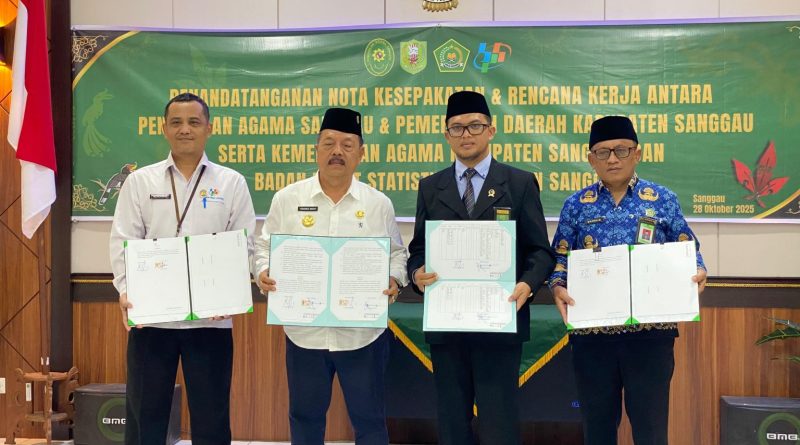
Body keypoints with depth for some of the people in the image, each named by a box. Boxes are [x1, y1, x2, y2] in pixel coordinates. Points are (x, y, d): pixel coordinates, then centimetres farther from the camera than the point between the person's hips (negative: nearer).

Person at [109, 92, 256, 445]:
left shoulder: (231, 183, 5)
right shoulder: (139, 182, 7)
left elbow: (245, 246, 2)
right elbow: (123, 242, 3)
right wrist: (125, 291, -13)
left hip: (211, 318, 0)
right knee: (145, 414, 10)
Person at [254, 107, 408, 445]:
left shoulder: (378, 203, 2)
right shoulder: (287, 199, 1)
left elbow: (396, 252, 8)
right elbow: (265, 247, 6)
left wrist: (394, 279, -11)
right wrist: (264, 274, -13)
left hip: (363, 332, 0)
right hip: (304, 331, 1)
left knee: (368, 416, 10)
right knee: (305, 415, 15)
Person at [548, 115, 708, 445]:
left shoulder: (663, 200, 5)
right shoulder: (576, 205, 7)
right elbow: (559, 259, 5)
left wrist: (698, 274, -15)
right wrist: (558, 288, -14)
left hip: (651, 330, -1)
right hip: (591, 331, 1)